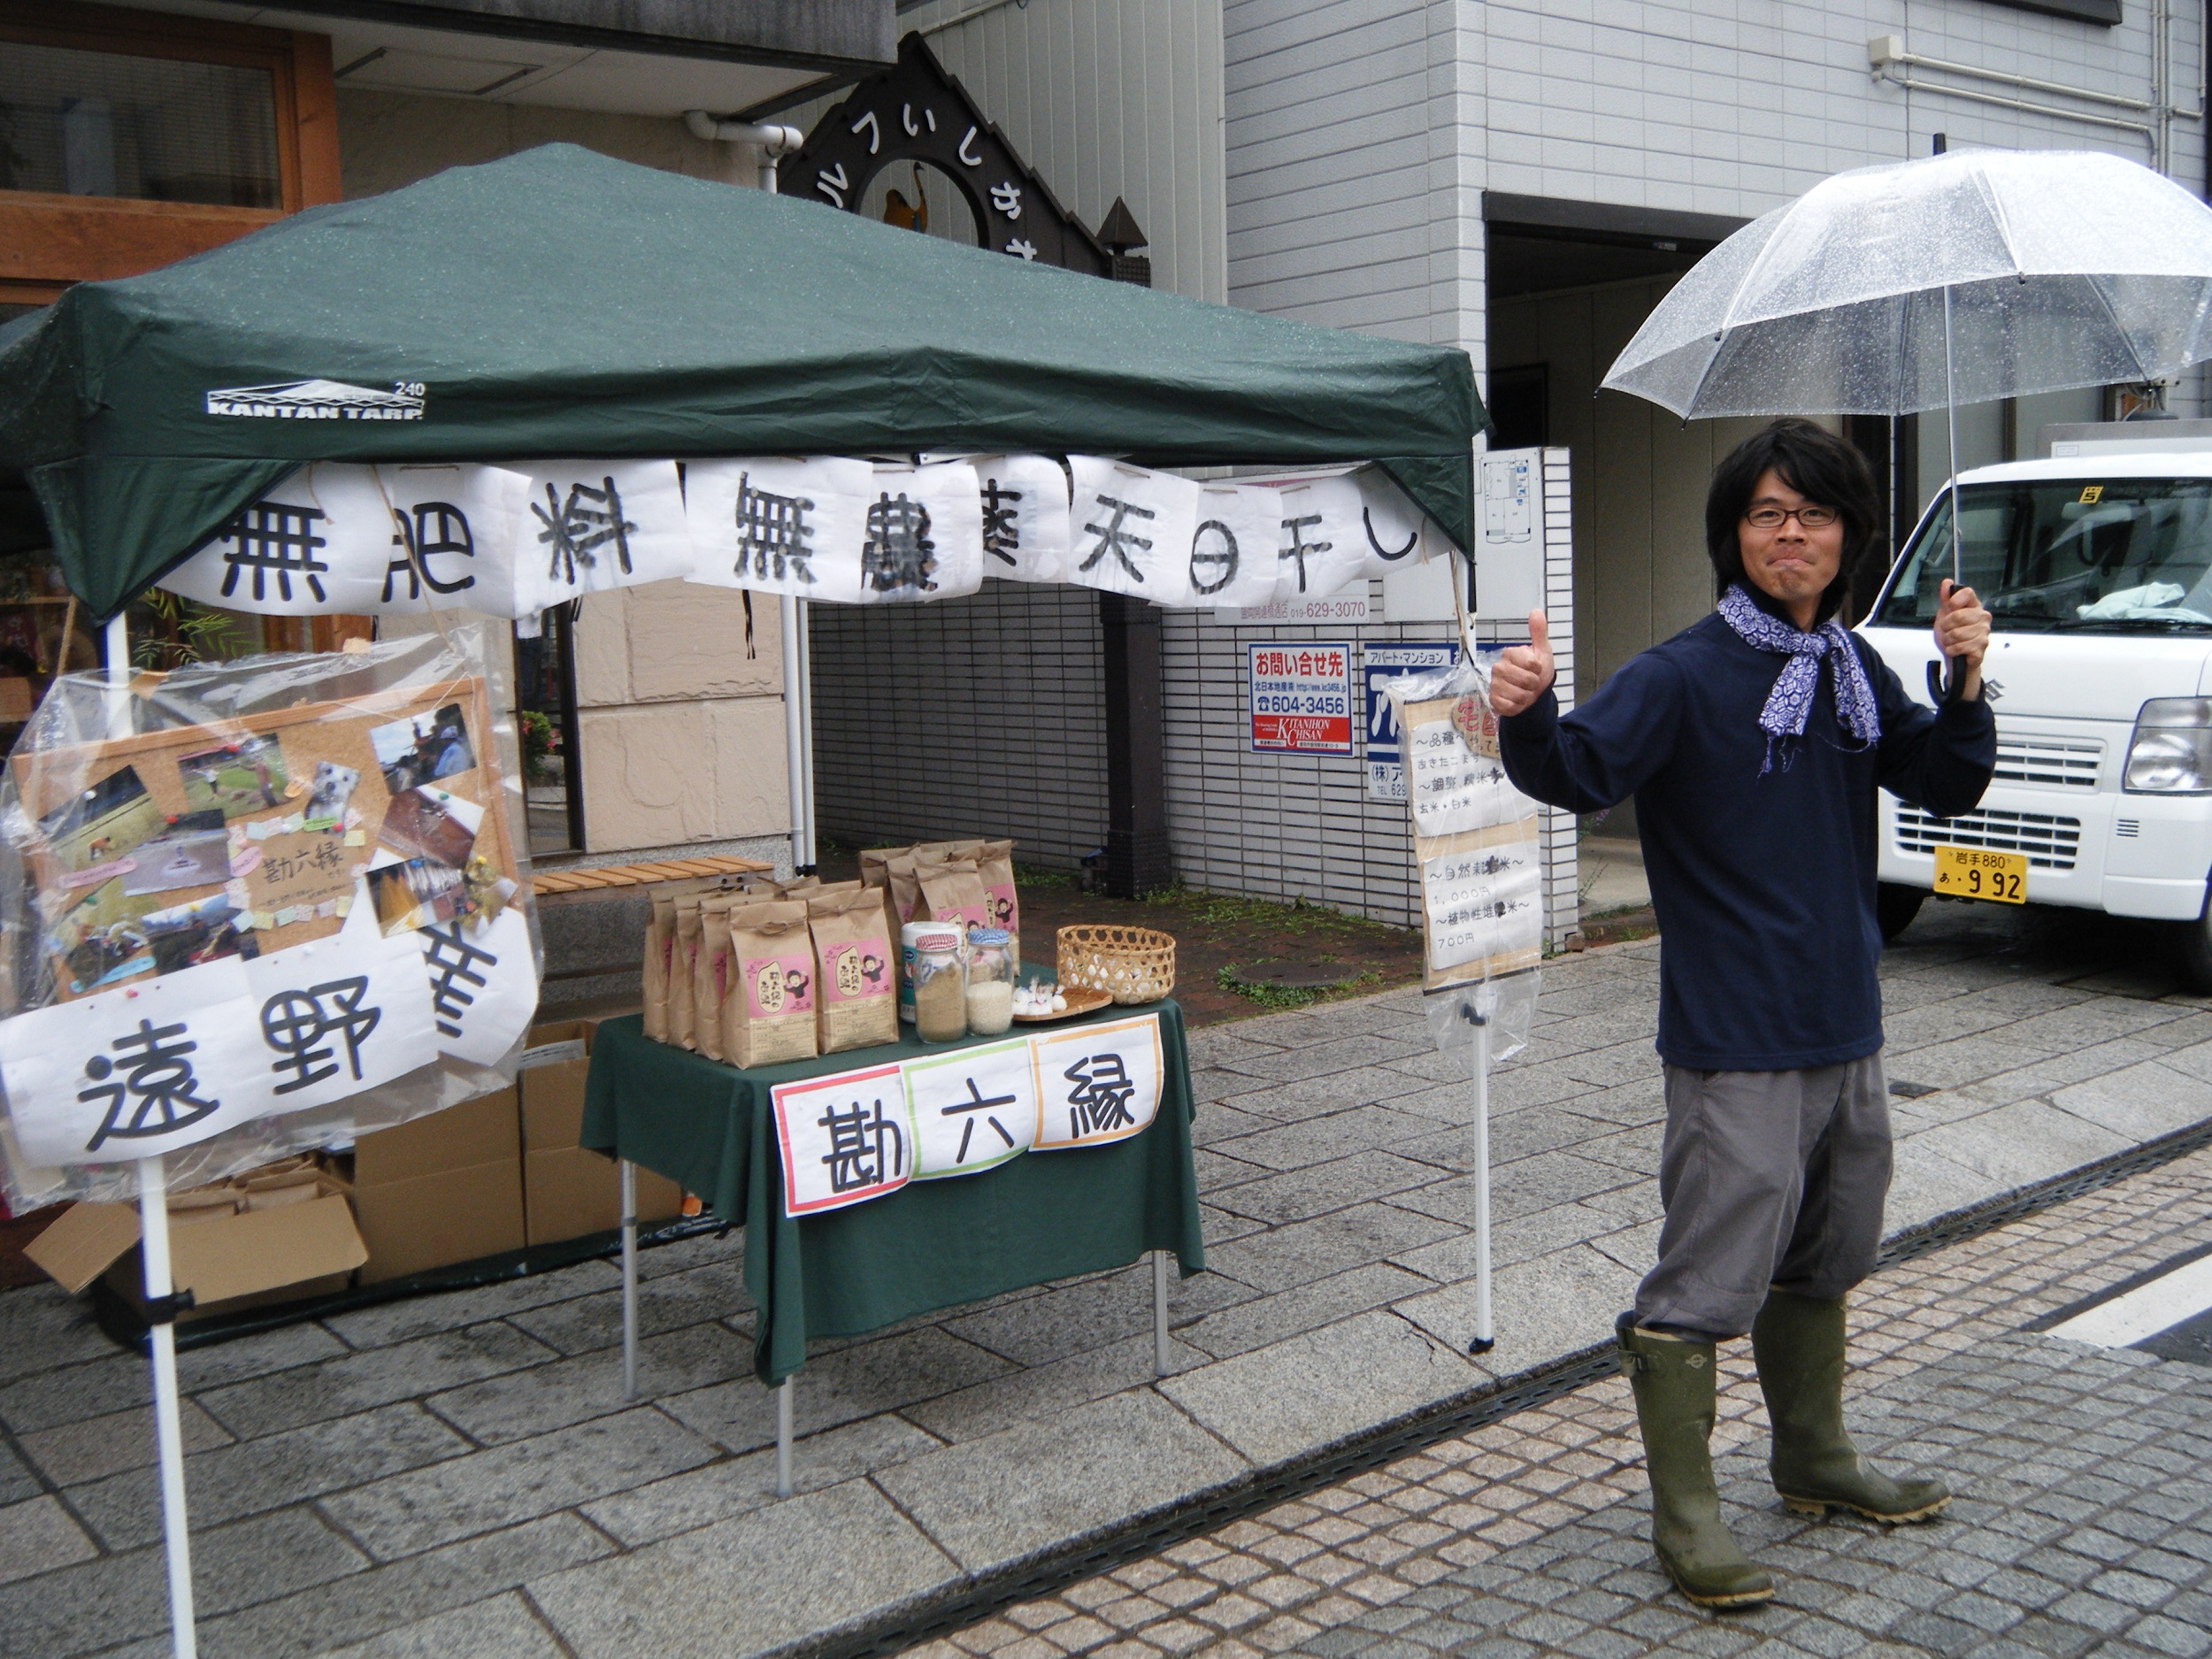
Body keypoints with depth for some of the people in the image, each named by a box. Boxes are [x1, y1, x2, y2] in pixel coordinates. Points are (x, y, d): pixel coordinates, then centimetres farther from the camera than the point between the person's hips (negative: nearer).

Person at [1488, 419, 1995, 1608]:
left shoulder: (1856, 671, 9)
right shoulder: (1684, 675, -13)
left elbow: (1944, 788, 13)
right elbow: (1581, 772, -25)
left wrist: (1966, 683, -4)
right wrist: (1528, 717, -46)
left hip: (1845, 1030, 8)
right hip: (1736, 1045, -7)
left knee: (1822, 1262, 22)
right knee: (1706, 1278, -5)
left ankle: (1814, 1459, 41)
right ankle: (1684, 1518, 8)